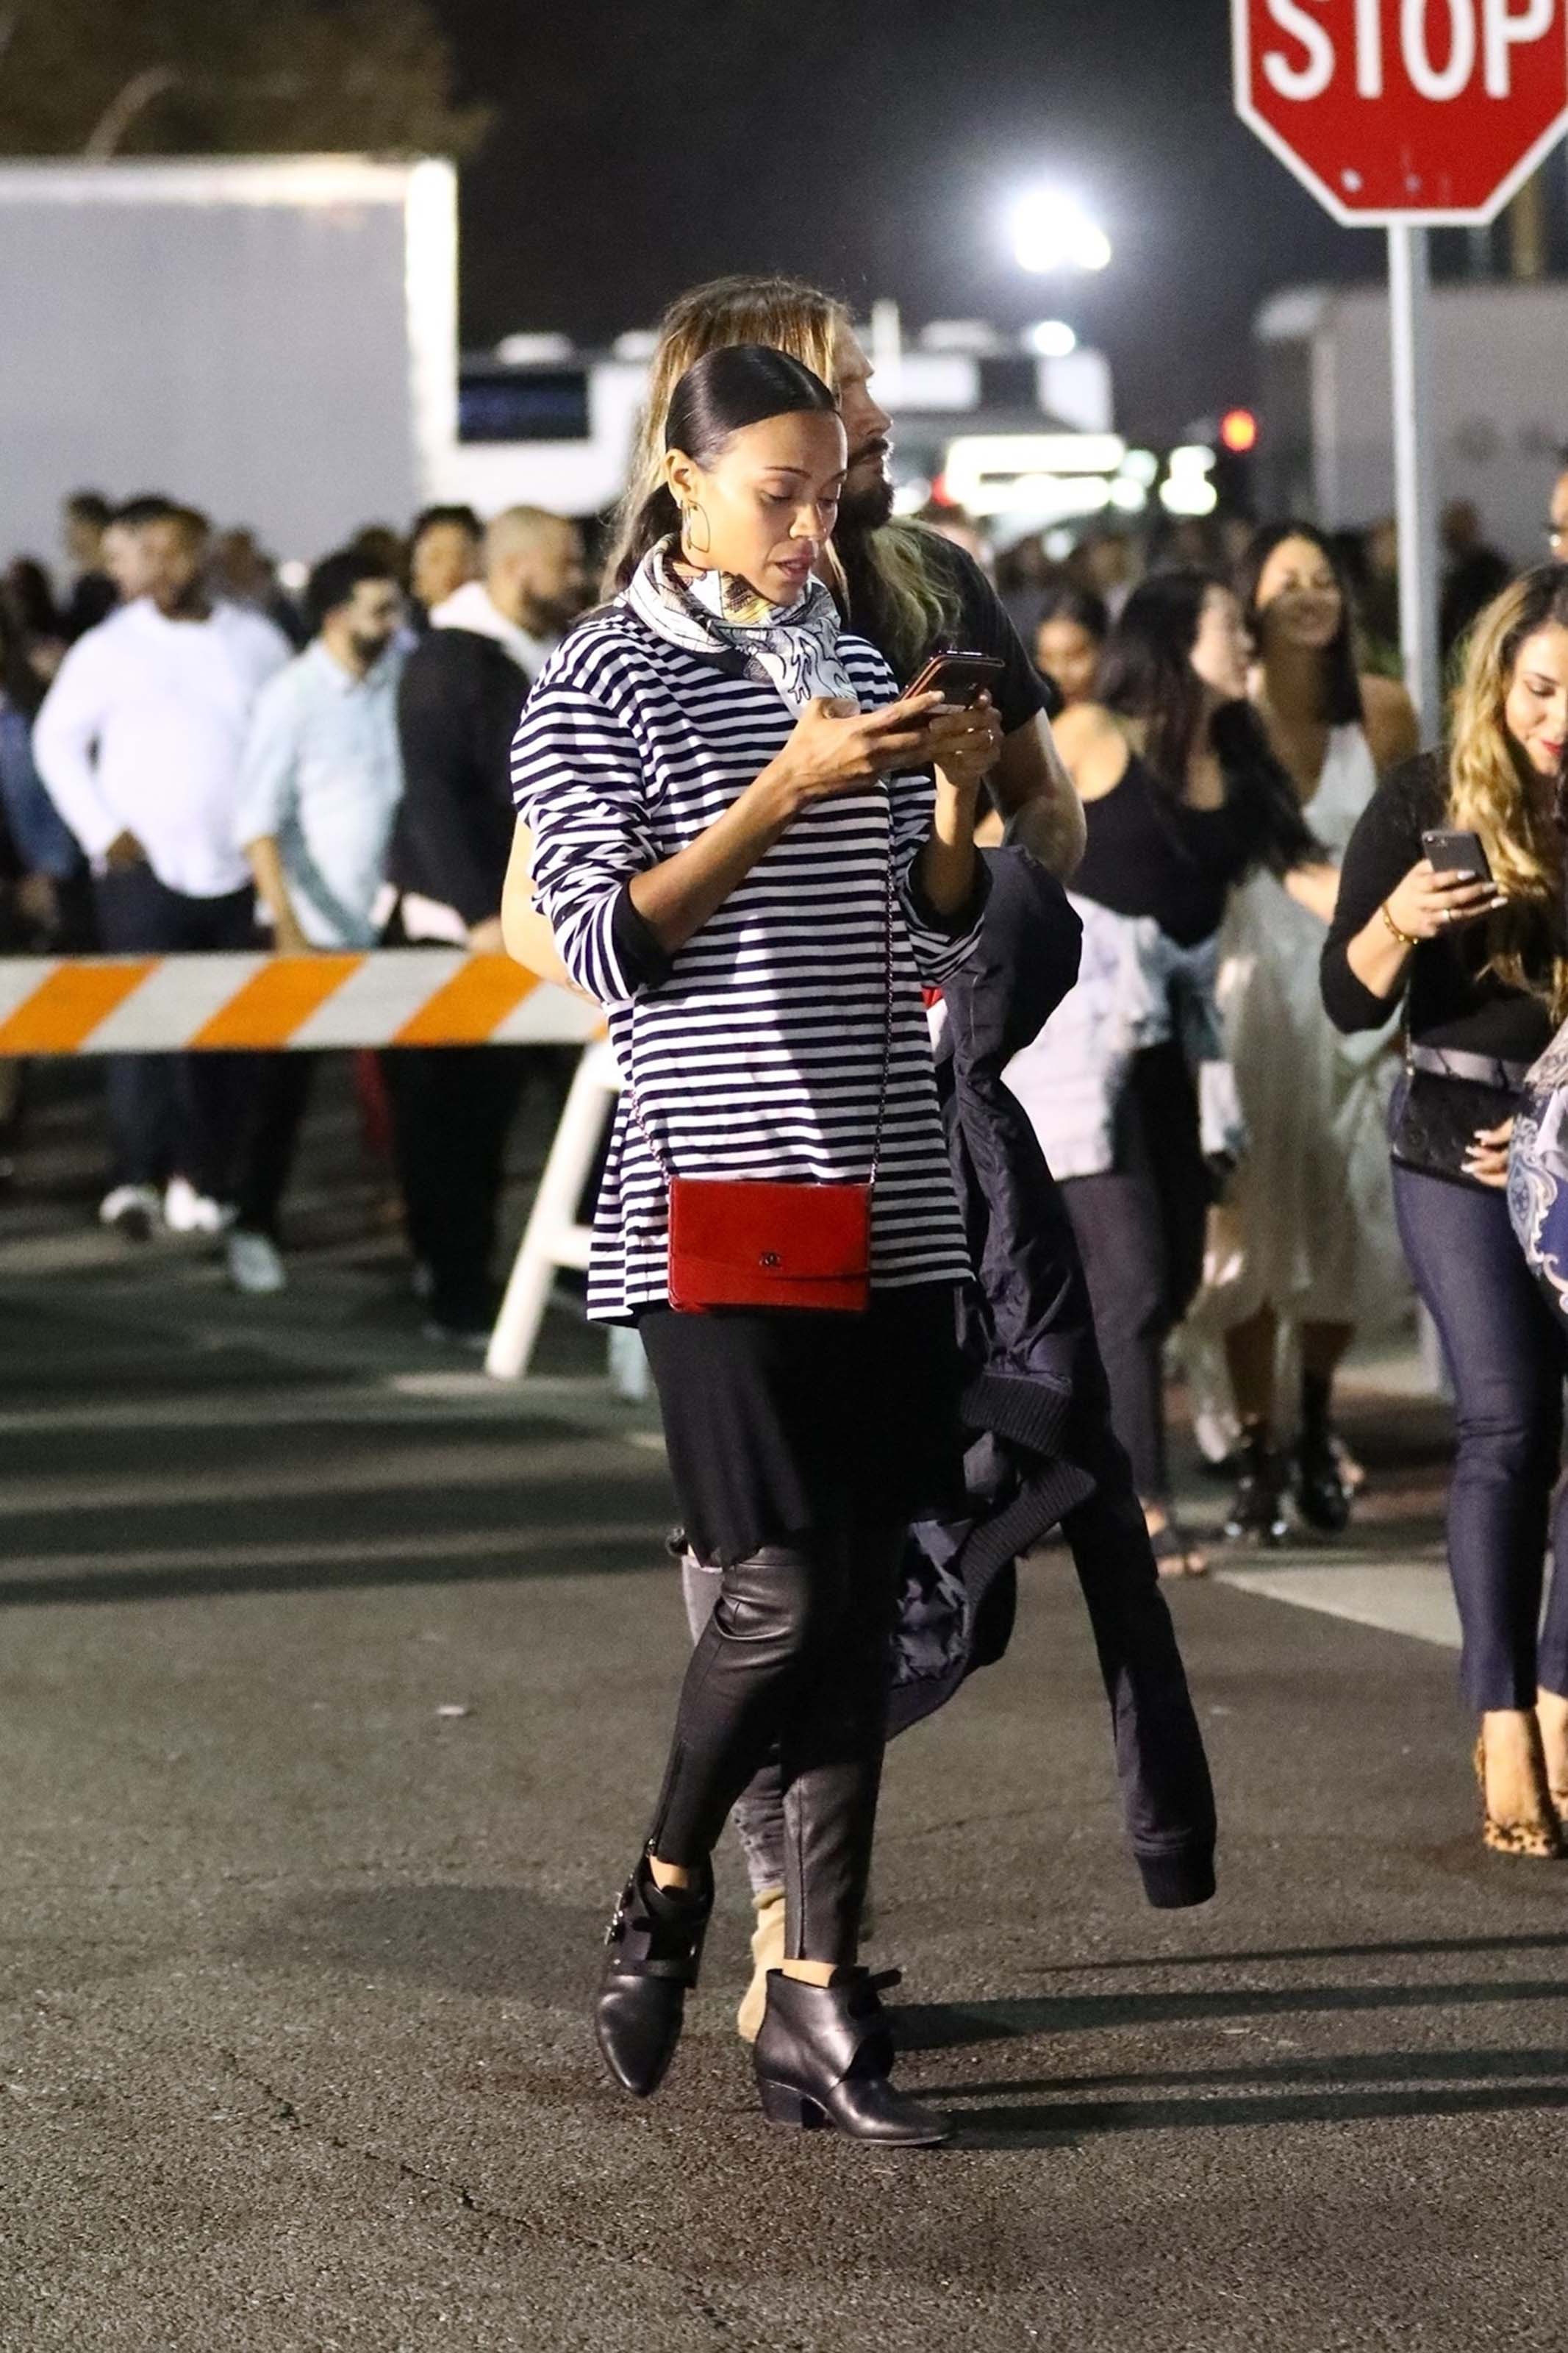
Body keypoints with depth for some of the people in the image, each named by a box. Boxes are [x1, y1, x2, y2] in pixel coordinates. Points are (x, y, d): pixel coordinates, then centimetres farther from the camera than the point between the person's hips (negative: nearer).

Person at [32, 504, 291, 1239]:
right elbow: (56, 739, 5)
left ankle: (205, 1182, 12)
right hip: (143, 868, -3)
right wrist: (103, 831, -4)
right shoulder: (111, 647, 2)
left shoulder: (259, 644, 9)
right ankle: (135, 1179, -16)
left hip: (240, 869, 3)